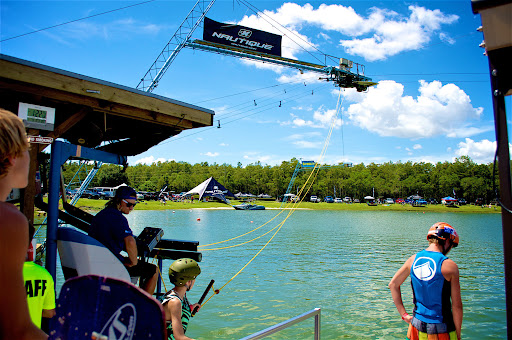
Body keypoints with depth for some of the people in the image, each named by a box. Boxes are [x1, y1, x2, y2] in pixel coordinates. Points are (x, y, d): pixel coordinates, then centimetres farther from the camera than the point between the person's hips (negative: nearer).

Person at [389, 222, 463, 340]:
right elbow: (456, 305, -10)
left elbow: (393, 284, 7)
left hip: (417, 325, 4)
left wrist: (404, 314, 10)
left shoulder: (413, 260, 0)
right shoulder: (450, 266, -14)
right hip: (441, 329, -4)